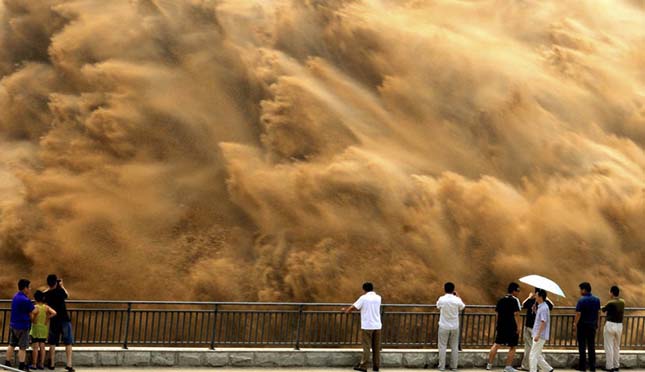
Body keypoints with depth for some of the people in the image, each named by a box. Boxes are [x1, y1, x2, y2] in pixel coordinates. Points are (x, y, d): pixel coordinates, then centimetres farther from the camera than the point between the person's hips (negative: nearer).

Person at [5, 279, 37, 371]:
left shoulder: (16, 296, 4)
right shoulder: (25, 300, -22)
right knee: (22, 347, 0)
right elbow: (34, 311, -11)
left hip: (13, 324, 8)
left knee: (12, 345, 16)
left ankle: (7, 362, 21)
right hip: (22, 326, -8)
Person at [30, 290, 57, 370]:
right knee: (42, 347, 9)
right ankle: (41, 364, 12)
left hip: (36, 328, -4)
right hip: (44, 329, 4)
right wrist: (47, 318, -3)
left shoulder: (35, 307, -12)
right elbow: (54, 313, -15)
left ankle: (34, 364, 4)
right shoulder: (46, 307, -2)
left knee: (35, 347, 1)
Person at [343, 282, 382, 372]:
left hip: (367, 326, -4)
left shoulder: (363, 298, -6)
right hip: (377, 326, 4)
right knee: (376, 347, 8)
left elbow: (353, 307, -2)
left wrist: (347, 310, 18)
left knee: (366, 346, -3)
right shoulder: (378, 298, 8)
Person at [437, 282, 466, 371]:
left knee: (442, 346, 5)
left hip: (444, 326, -2)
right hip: (455, 326, 2)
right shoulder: (457, 300, -9)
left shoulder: (441, 299, -12)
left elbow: (438, 306, 10)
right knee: (454, 347, 11)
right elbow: (462, 307, 11)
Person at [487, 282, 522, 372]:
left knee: (496, 345, 12)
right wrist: (518, 327, -13)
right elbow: (516, 314, -15)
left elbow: (497, 313, 14)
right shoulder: (515, 300, -10)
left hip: (501, 326, 6)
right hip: (512, 327, -6)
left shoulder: (501, 300, 11)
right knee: (512, 347, 4)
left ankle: (489, 364, 11)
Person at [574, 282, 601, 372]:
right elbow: (598, 312, 9)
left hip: (582, 325, -5)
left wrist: (575, 324, -11)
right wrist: (597, 324, 17)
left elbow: (578, 314, -17)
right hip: (592, 325, 5)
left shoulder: (581, 300, -15)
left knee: (582, 346, 2)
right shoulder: (597, 300, 4)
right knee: (591, 346, 9)